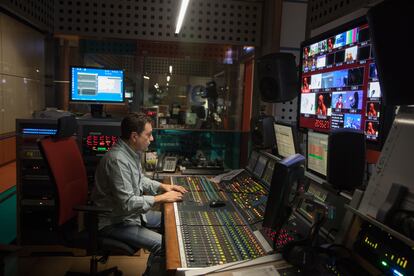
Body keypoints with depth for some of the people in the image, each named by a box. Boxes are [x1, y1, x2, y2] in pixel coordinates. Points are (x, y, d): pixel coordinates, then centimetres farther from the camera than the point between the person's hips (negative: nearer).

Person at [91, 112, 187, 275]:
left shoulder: (132, 152, 2)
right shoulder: (117, 160, -28)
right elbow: (127, 203, -29)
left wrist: (162, 186, 4)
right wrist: (160, 198, -20)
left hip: (131, 211, 10)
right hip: (115, 222, -10)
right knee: (163, 245, -23)